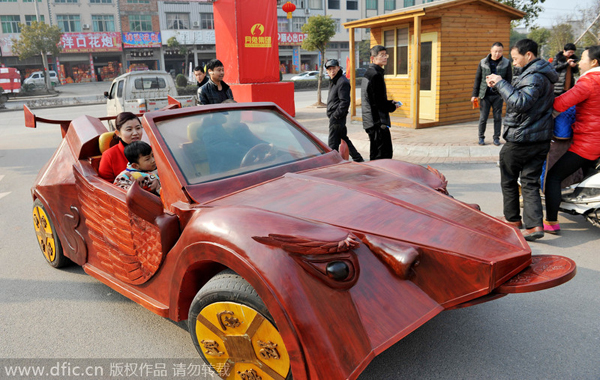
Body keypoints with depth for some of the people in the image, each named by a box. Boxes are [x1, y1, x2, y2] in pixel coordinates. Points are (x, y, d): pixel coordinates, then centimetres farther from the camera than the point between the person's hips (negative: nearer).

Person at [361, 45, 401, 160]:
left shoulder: (369, 73, 17)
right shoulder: (376, 75, -15)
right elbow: (379, 103, -19)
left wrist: (391, 102, 13)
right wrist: (393, 107, -2)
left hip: (371, 121, 11)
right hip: (378, 122, -11)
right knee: (383, 156, -8)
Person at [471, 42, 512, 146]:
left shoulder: (506, 63, 2)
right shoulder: (483, 63, 2)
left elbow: (509, 79, 6)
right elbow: (477, 79, 6)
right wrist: (474, 94, 3)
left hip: (498, 95, 0)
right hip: (485, 95, 0)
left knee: (498, 118, 6)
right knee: (483, 118, 2)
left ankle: (496, 138, 18)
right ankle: (481, 137, 17)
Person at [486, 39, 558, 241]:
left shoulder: (534, 76, -17)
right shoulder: (541, 75, 17)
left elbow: (521, 103, -29)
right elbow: (521, 97, 19)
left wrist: (501, 84, -20)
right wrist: (499, 85, 9)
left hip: (520, 139, -9)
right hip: (540, 140, 9)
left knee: (508, 180, 9)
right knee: (530, 182, 6)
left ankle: (512, 219, 21)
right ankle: (534, 224, -2)